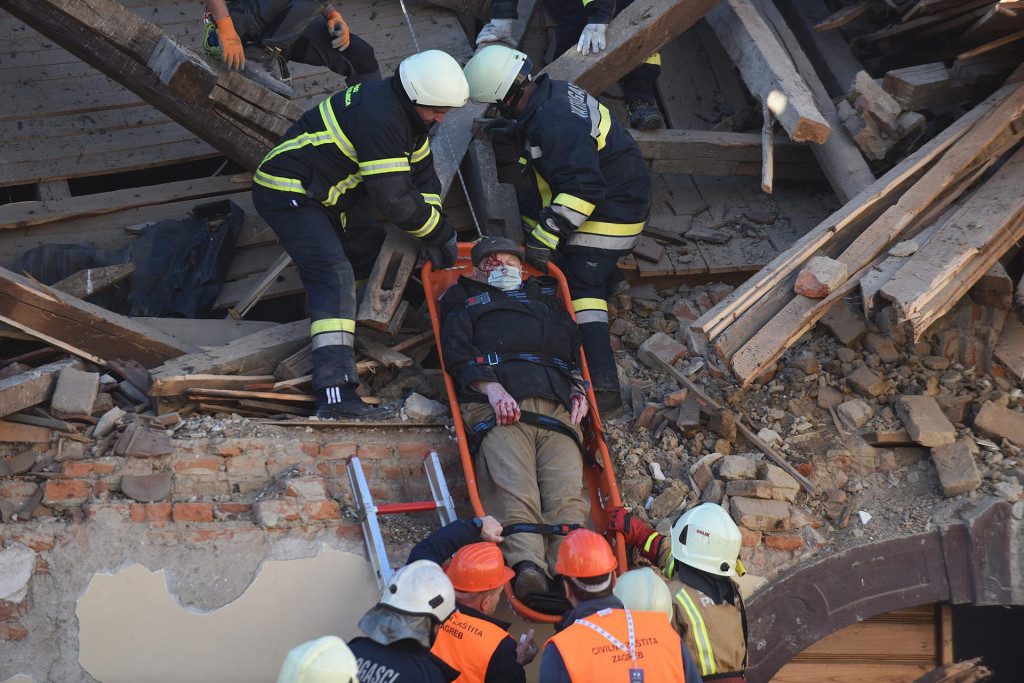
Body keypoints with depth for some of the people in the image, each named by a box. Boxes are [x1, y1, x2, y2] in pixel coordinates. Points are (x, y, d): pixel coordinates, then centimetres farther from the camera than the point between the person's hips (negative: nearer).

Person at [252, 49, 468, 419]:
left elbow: (423, 175, 13)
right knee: (334, 277, -23)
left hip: (317, 196, 11)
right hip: (286, 195, -11)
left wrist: (433, 238, 3)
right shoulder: (378, 117, -27)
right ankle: (335, 392, -33)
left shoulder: (403, 109, 5)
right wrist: (443, 234, -14)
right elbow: (395, 199, -28)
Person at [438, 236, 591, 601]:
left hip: (556, 405, 3)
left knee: (568, 492, -23)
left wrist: (580, 389, 7)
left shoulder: (544, 297, 42)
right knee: (512, 489, -28)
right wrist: (491, 386, -8)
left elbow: (575, 345, 29)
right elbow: (456, 349, 13)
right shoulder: (464, 299, 33)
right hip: (497, 405, -2)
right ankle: (527, 564, -46)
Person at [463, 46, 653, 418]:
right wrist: (518, 130, 33)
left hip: (608, 216, -10)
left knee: (582, 290, -12)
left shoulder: (553, 125, -28)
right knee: (529, 205, 24)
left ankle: (604, 389, -15)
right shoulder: (556, 91, 3)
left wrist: (545, 238, -28)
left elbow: (581, 189, -32)